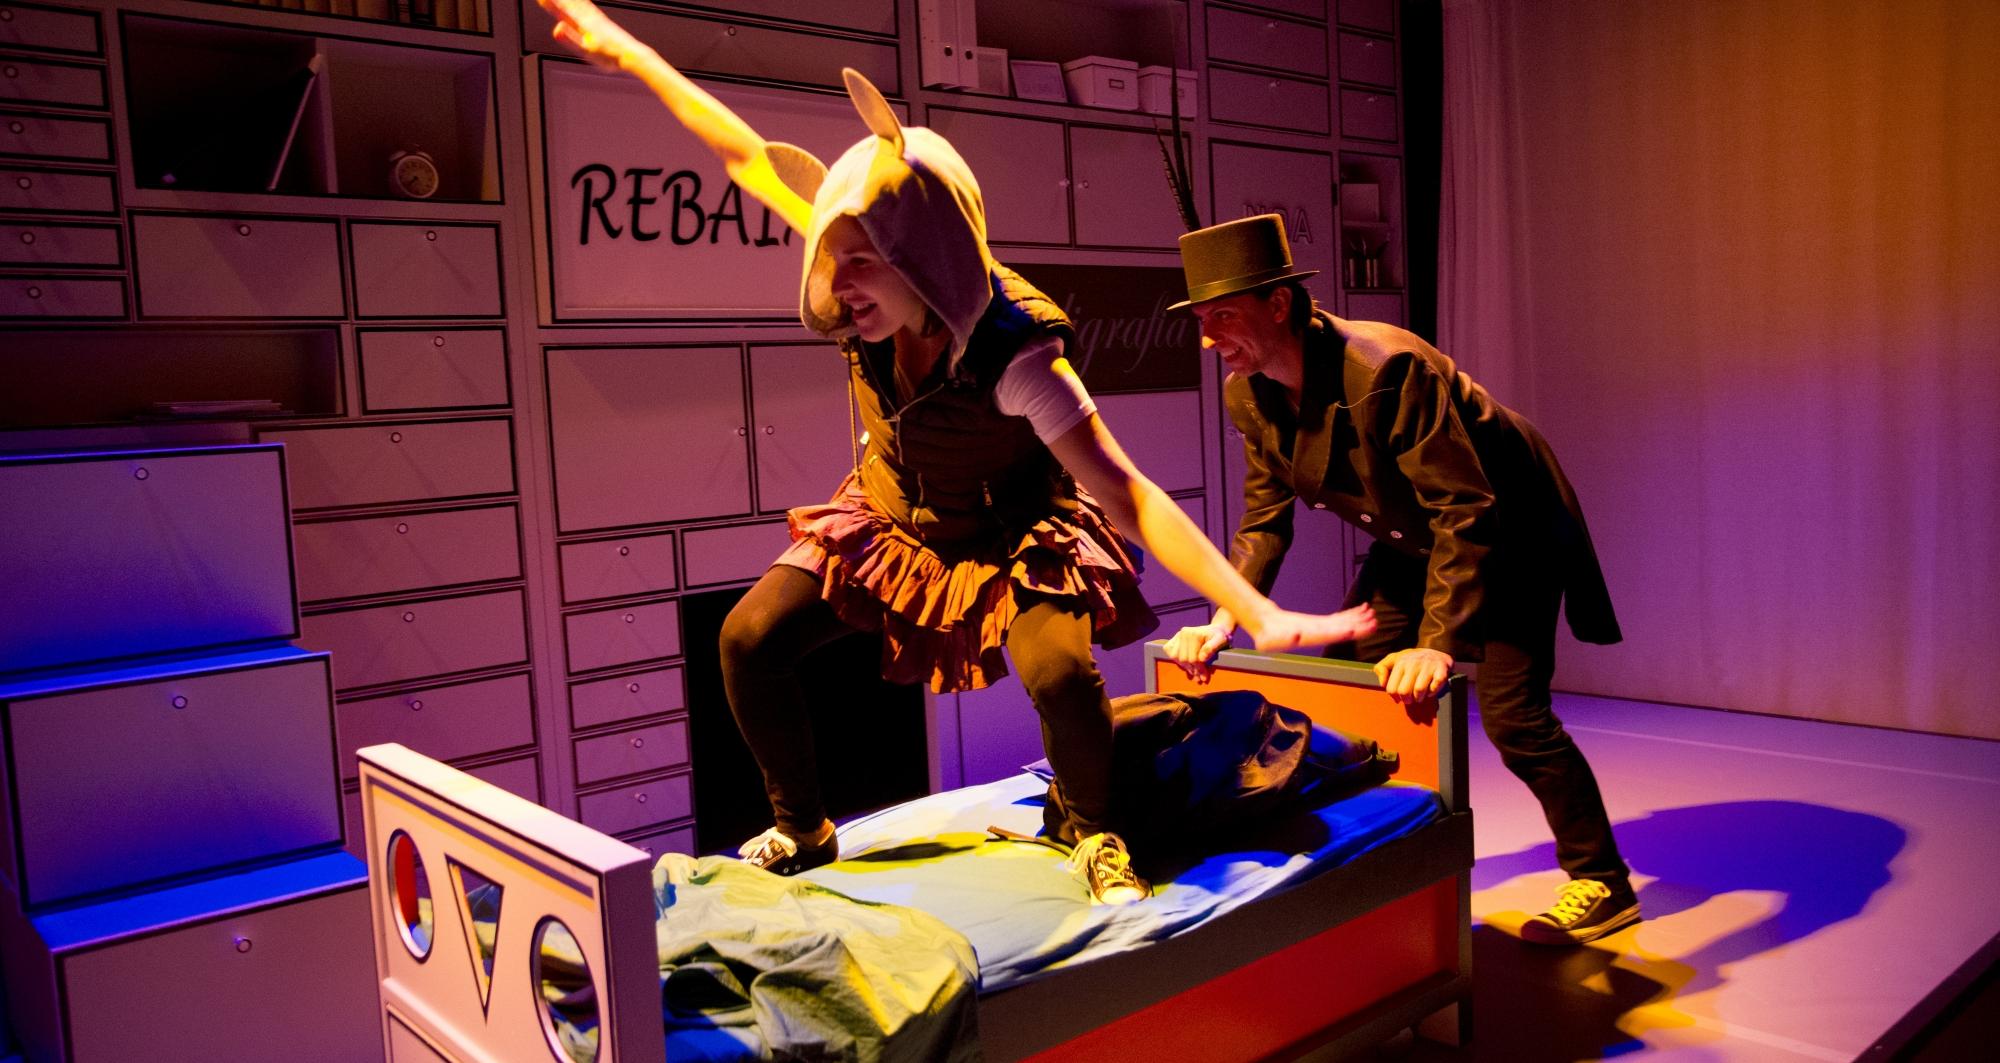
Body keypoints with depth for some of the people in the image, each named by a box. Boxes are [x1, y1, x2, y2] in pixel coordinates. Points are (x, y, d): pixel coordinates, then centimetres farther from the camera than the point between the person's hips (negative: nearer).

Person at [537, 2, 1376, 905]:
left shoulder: (1012, 351, -36)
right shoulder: (871, 282, -24)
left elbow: (1126, 496, -39)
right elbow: (747, 156, -13)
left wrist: (1260, 614, -46)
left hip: (1014, 534, -4)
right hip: (889, 519, 5)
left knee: (1060, 671, -29)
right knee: (749, 639, -8)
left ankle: (1089, 835, 4)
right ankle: (800, 831, 16)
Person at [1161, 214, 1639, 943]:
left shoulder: (1386, 368, -35)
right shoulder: (1247, 395, -10)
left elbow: (1466, 510, -35)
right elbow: (1265, 519, -2)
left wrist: (1437, 644, -42)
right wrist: (1222, 622, -14)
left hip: (1506, 534, -8)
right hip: (1412, 540, 8)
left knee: (1510, 713, -12)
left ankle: (1602, 885, 8)